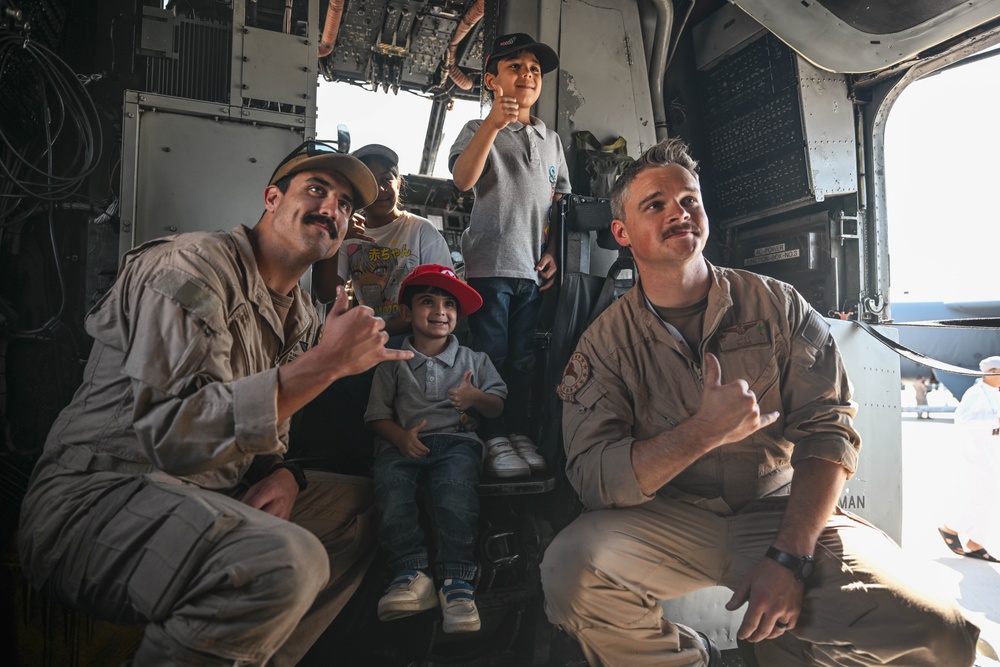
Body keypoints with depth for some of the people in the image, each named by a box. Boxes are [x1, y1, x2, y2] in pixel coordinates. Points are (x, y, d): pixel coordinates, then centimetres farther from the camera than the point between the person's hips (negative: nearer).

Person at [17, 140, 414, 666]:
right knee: (287, 560, -33)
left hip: (209, 494, 9)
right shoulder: (189, 268, -14)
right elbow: (170, 432, -27)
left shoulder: (303, 315, 12)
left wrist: (283, 475, -4)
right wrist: (324, 363, -28)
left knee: (363, 504, 11)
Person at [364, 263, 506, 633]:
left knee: (454, 480, -36)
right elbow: (377, 414, 12)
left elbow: (498, 405, 19)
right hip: (405, 443, 1)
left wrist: (476, 398, -5)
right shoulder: (393, 363, 19)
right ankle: (412, 572, -35)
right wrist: (401, 436, -10)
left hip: (457, 439, -1)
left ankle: (455, 580, -37)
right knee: (389, 478, -34)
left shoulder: (473, 360, 21)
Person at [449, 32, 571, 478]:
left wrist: (554, 253, 6)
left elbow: (562, 203, 19)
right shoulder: (478, 130, 7)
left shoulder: (551, 140, 20)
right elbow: (463, 179, -13)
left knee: (523, 357, 8)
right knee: (491, 354, -2)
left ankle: (520, 432, 15)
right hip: (490, 262, -4)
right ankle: (495, 439, 6)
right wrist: (494, 123, -23)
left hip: (534, 267, 4)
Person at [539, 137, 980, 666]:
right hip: (671, 520, 0)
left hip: (783, 512, 1)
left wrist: (789, 557, -19)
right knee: (569, 567, -29)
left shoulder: (778, 305, 1)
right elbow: (593, 478, -12)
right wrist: (704, 431, -25)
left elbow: (829, 430, -6)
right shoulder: (605, 343, -3)